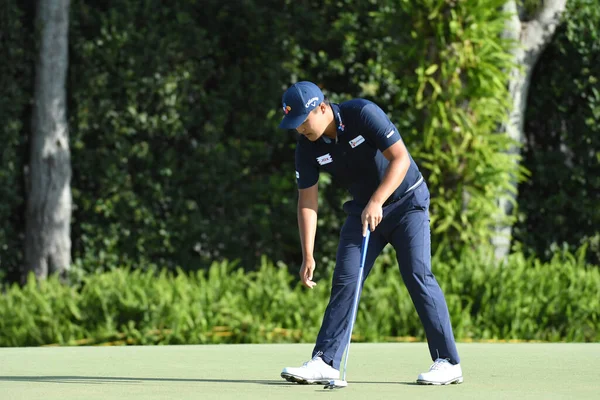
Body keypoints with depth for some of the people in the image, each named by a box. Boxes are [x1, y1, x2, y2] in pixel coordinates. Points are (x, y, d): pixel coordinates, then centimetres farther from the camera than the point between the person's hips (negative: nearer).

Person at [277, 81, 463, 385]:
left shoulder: (363, 114, -25)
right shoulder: (307, 146, -10)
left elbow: (400, 159, -27)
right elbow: (307, 202, -6)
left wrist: (376, 202, -35)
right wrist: (308, 256, -11)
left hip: (406, 201, -5)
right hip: (362, 209, 5)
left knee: (417, 275, -14)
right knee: (344, 280, -5)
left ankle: (448, 362, -11)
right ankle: (324, 362, -5)